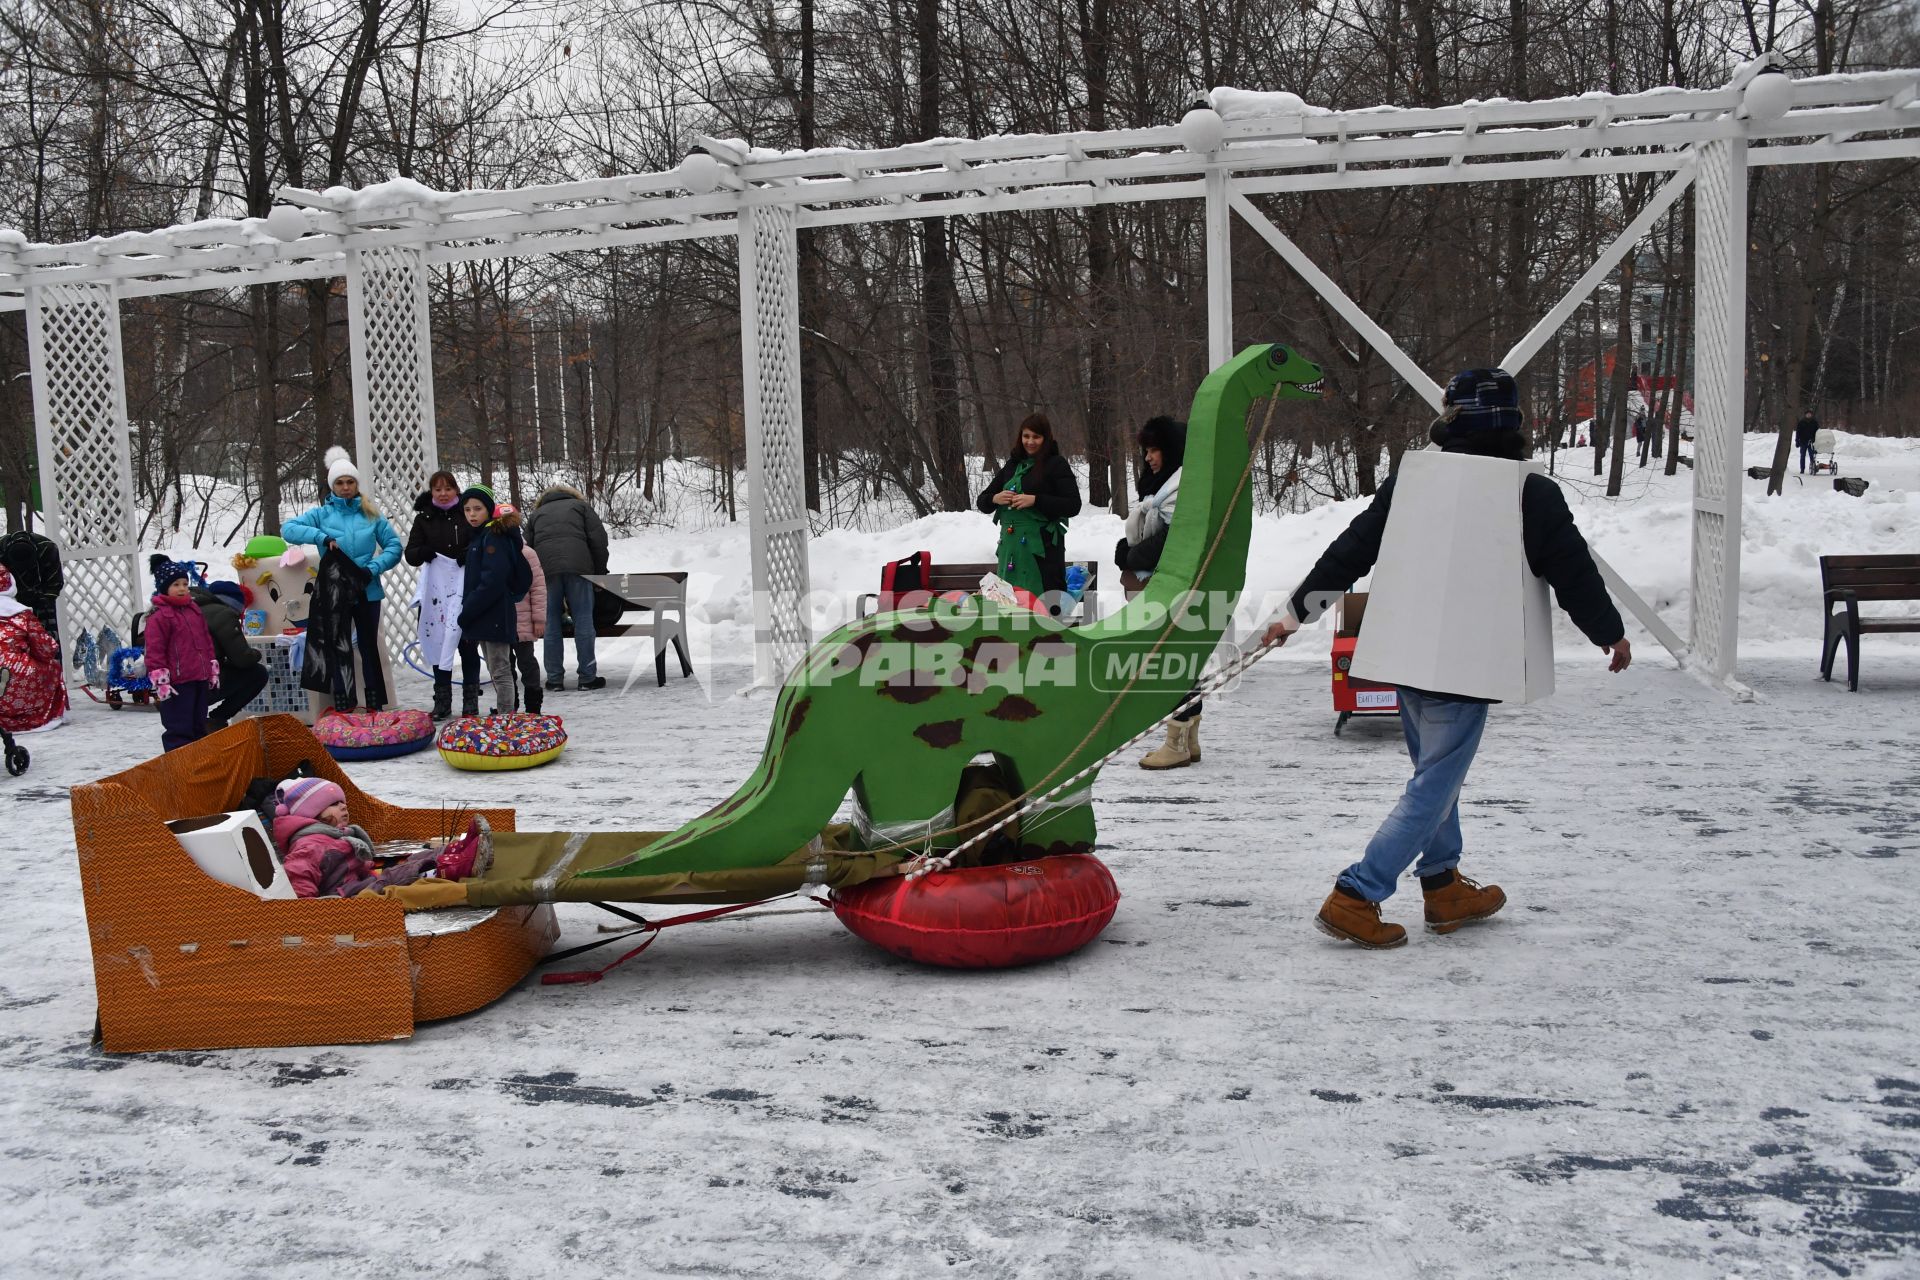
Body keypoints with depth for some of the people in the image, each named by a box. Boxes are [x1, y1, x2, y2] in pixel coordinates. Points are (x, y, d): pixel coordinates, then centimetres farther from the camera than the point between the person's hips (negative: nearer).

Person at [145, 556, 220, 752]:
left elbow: (206, 641, 21)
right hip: (177, 683, -8)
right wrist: (160, 680, -15)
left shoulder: (194, 610, 14)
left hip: (200, 679, 8)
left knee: (199, 725, 16)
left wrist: (213, 670, 21)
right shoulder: (159, 617, -9)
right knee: (178, 728, -3)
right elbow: (155, 650, -12)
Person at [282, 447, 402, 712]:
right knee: (337, 648, 3)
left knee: (369, 645, 9)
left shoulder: (371, 514, 5)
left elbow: (394, 546, 2)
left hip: (367, 591, 1)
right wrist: (323, 538, -20)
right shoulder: (322, 514, 2)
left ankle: (375, 706, 16)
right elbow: (288, 529, -9)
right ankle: (342, 708, 9)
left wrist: (373, 568, -14)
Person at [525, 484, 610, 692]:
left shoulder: (535, 514, 30)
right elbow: (598, 538, 9)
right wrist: (600, 572, 13)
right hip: (578, 566, -2)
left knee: (550, 622, 5)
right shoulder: (580, 505, 23)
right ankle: (587, 677, -2)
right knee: (583, 619, 0)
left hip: (545, 568, 2)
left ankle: (554, 678, 3)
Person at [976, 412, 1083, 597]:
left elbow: (1073, 506, -9)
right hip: (1010, 546, 5)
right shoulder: (1012, 465, 15)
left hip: (1042, 546, -5)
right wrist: (995, 499, -4)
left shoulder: (1056, 464, 0)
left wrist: (1035, 500, -17)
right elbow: (982, 502, 18)